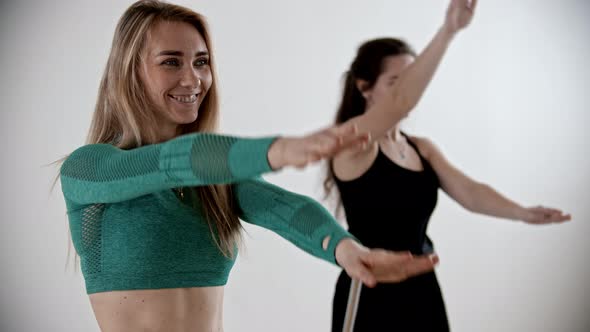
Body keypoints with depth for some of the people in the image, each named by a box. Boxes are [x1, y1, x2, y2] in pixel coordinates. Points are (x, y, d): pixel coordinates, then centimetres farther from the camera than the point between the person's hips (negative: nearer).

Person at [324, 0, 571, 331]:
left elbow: (468, 191, -2)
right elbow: (399, 103, -28)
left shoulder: (423, 148, 10)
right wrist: (448, 30, -35)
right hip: (371, 295, -6)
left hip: (421, 290, 6)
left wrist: (523, 212, -20)